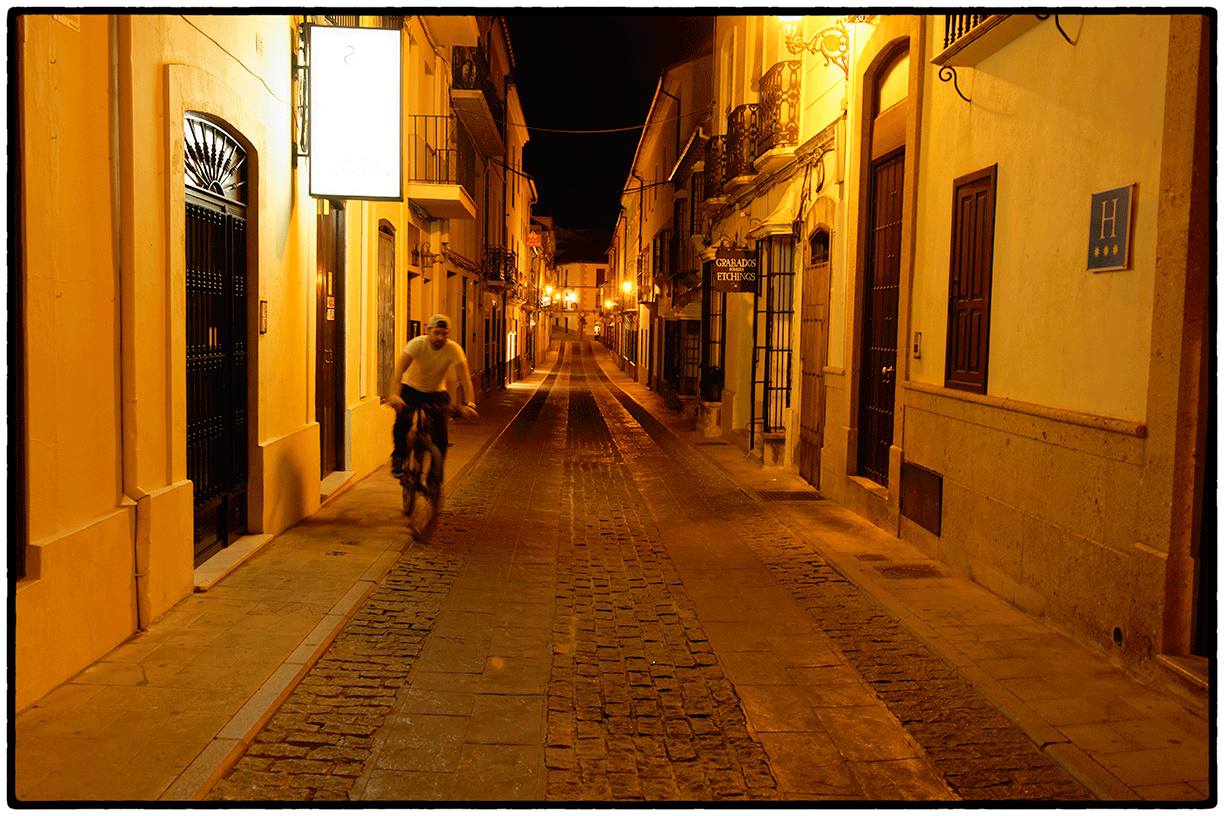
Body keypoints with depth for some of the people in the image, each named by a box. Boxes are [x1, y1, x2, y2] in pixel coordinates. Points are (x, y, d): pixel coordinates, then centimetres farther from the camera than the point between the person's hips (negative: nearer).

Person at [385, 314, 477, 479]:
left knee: (441, 432, -15)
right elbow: (399, 369, -35)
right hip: (411, 389, -1)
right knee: (403, 421, -28)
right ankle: (399, 457, -3)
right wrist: (393, 394, -52)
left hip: (436, 393, 1)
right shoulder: (417, 344, -24)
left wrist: (468, 404, -42)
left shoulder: (453, 349, -20)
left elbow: (465, 377, -27)